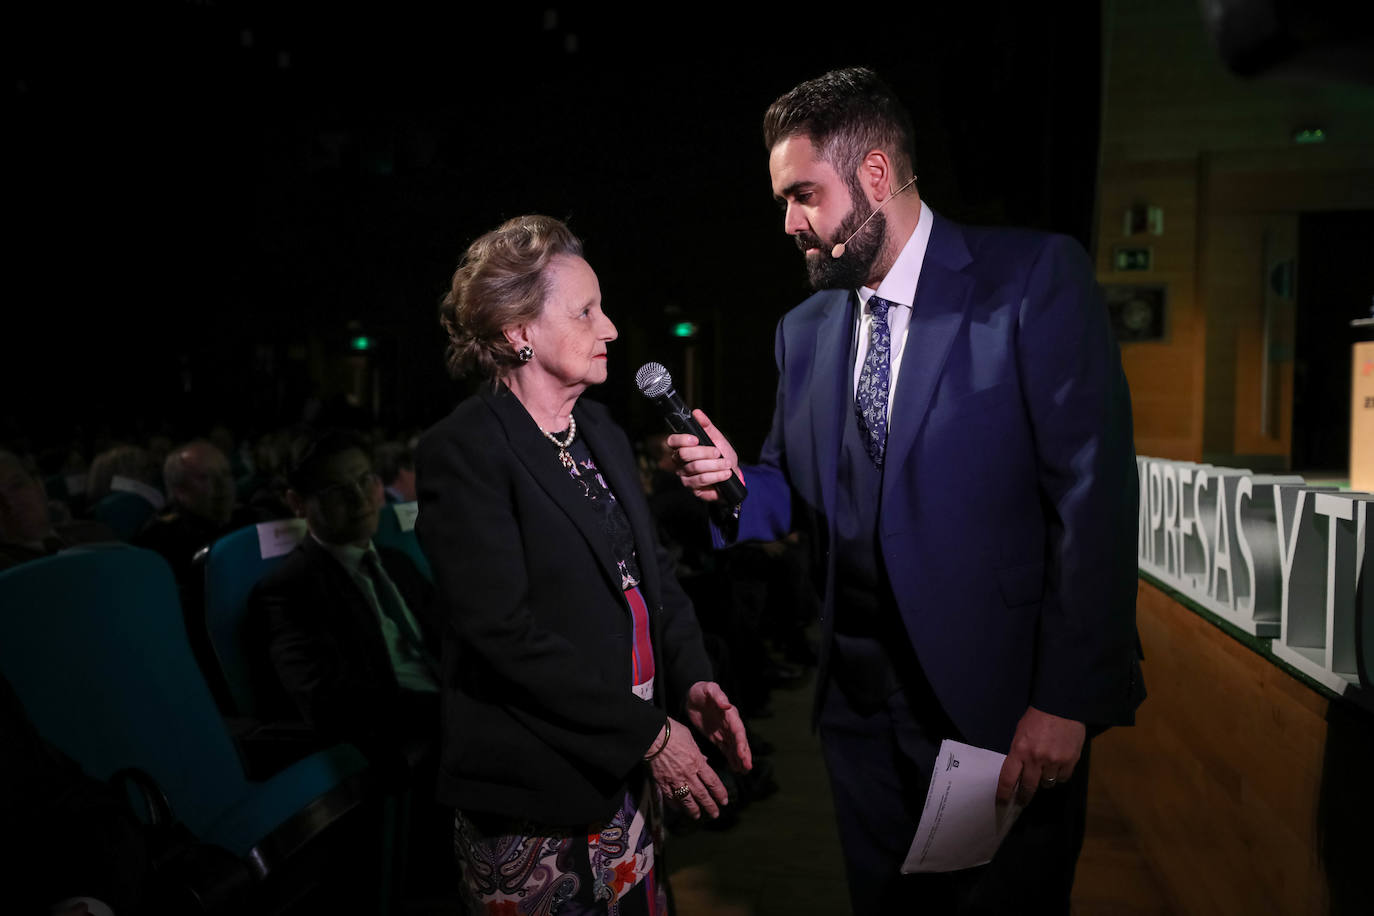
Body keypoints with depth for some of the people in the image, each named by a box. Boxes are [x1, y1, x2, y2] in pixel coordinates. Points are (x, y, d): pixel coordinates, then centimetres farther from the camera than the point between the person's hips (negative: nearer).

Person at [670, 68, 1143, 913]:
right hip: (860, 706, 5)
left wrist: (1066, 700, -18)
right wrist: (734, 484, -9)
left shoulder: (1035, 278, -10)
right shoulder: (803, 330, 7)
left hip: (1002, 708, -5)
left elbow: (1095, 491, -15)